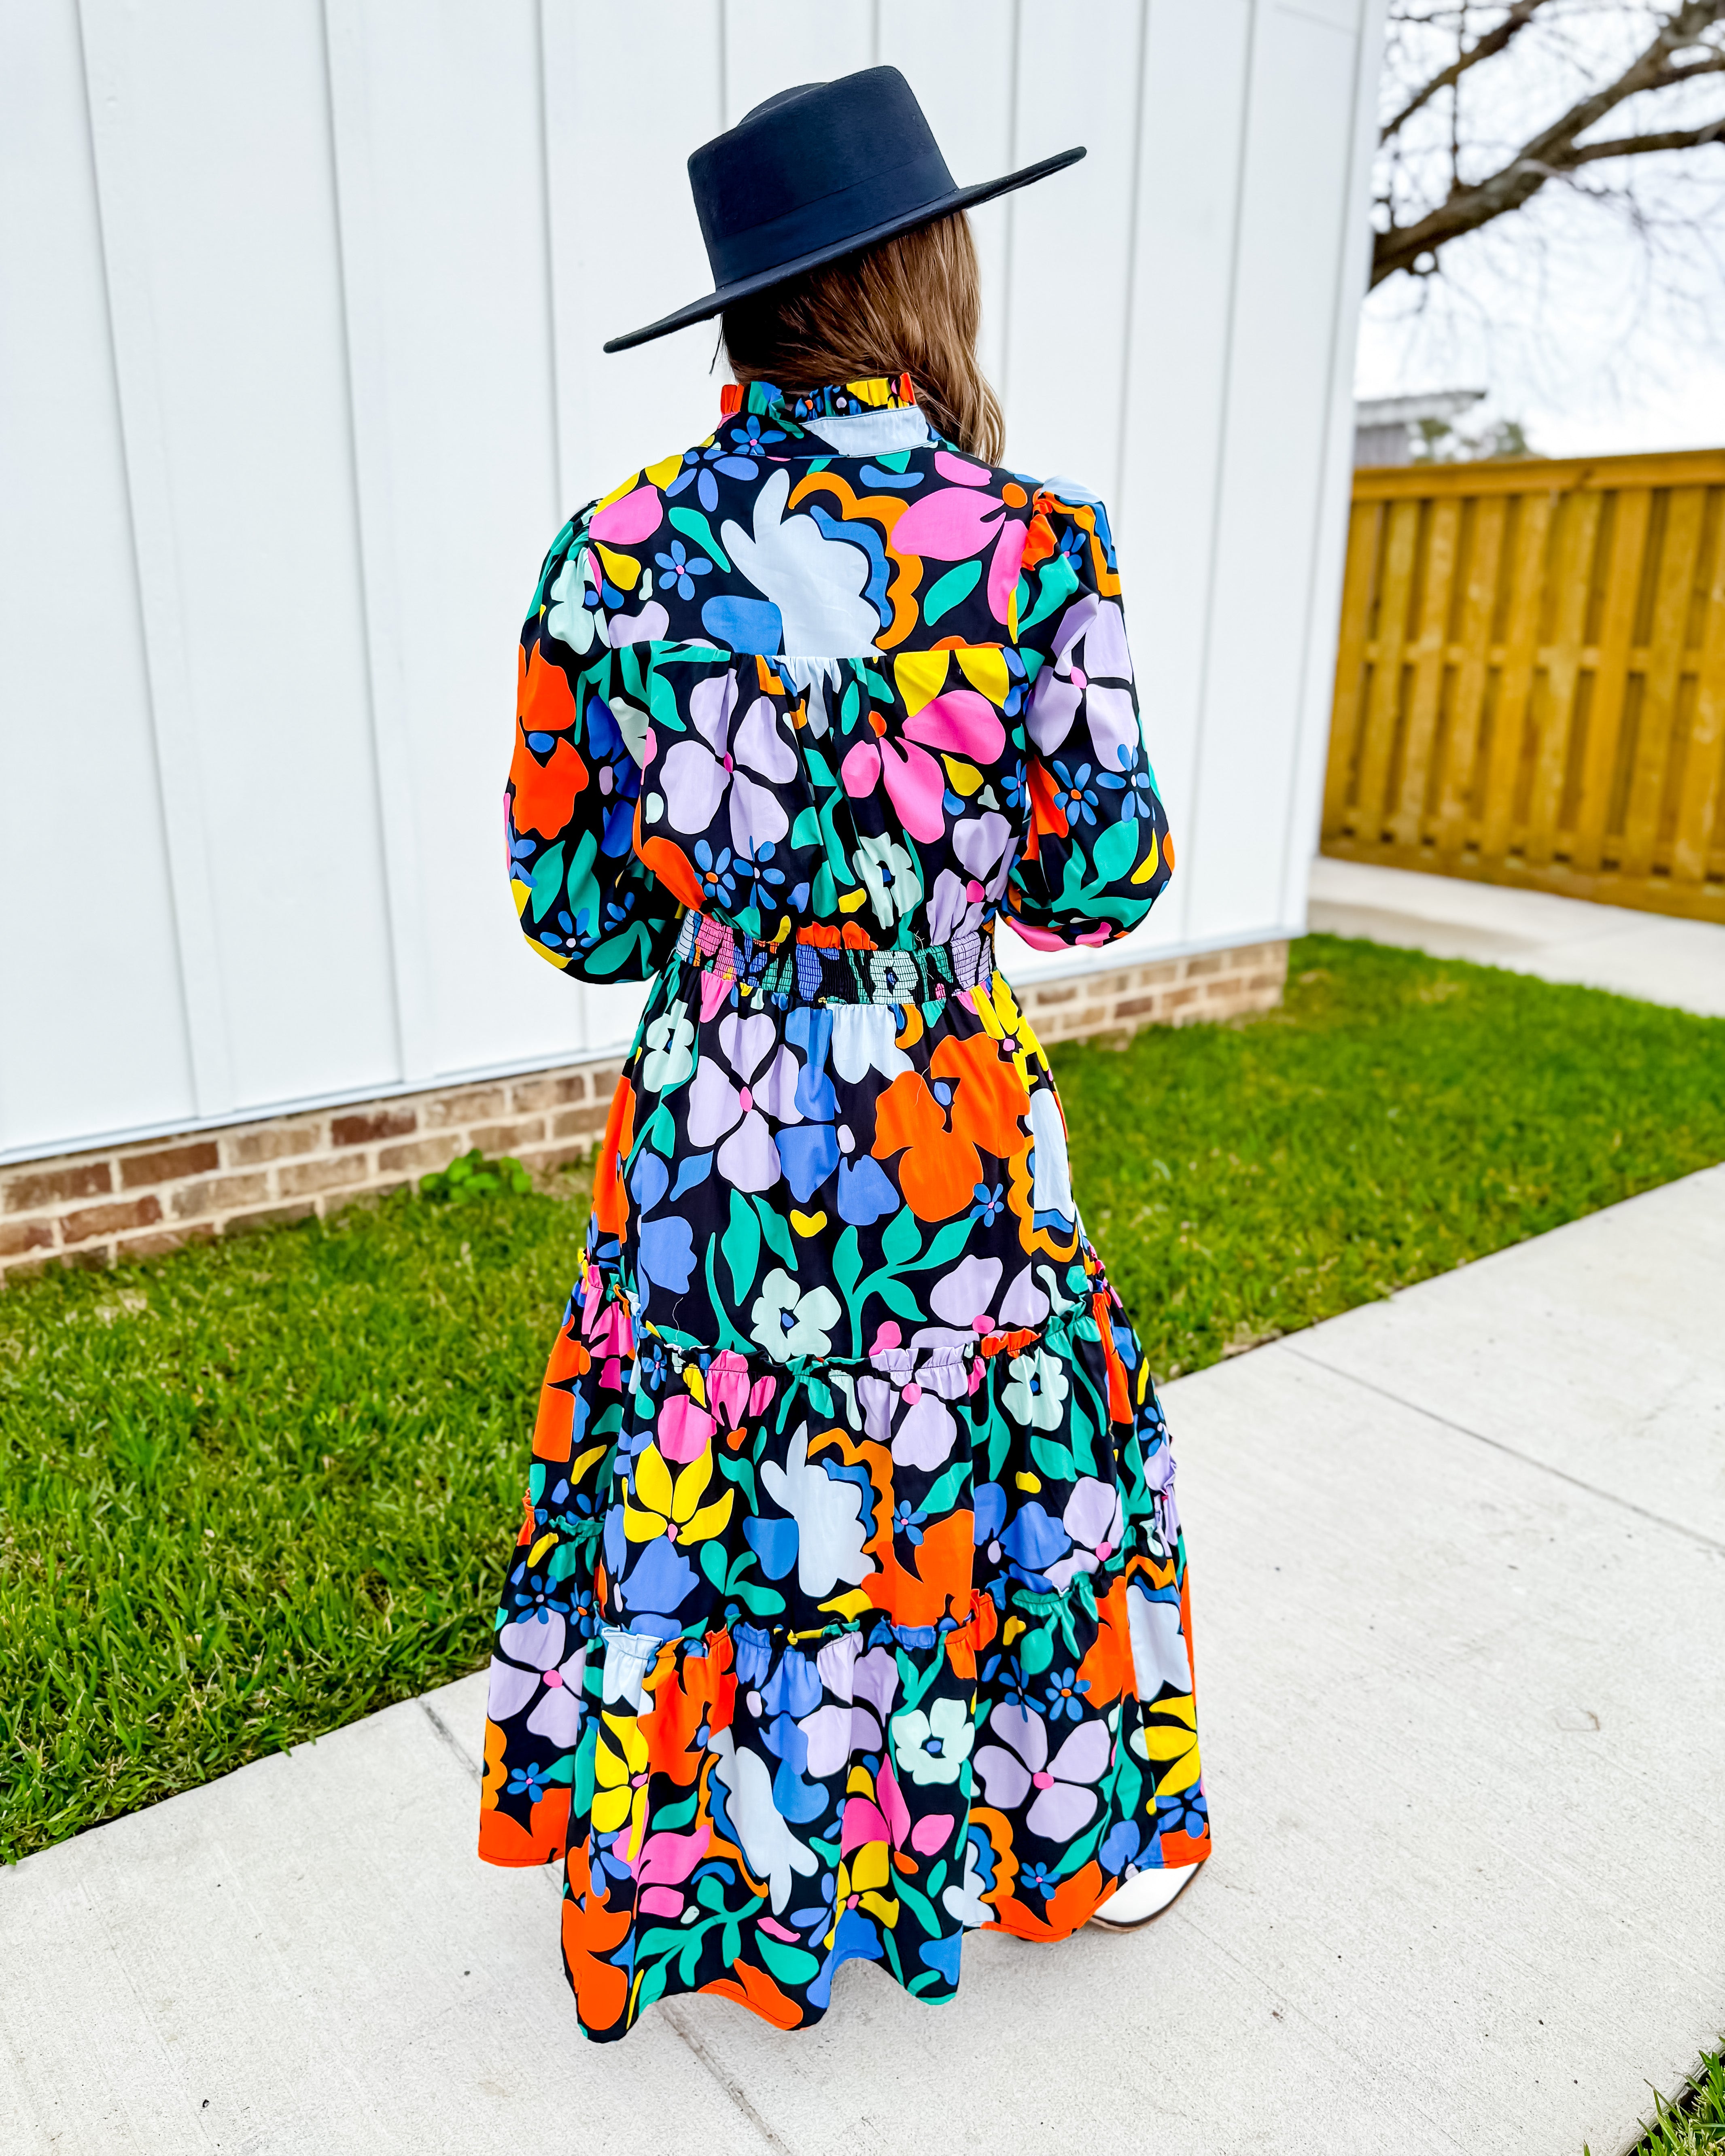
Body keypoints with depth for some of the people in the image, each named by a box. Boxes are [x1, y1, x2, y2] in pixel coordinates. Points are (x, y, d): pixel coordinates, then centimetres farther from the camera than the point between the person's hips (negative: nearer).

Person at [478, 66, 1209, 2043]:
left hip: (699, 1136, 3)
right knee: (990, 1479, 20)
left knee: (709, 1487, 21)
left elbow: (574, 913, -2)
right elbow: (1103, 883, -6)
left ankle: (712, 1871, 45)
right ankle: (1064, 1838, 46)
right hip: (944, 1137, -2)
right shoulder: (1028, 541, -14)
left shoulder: (609, 555, -6)